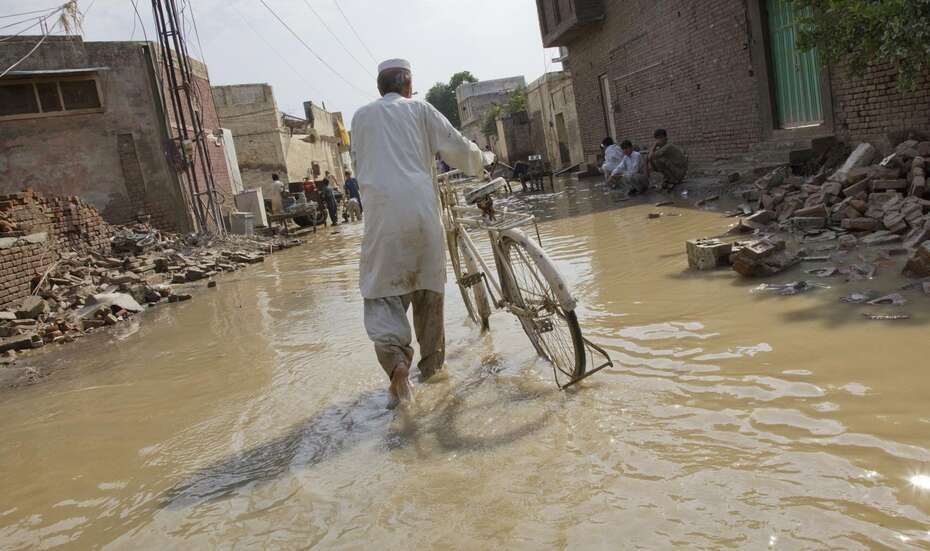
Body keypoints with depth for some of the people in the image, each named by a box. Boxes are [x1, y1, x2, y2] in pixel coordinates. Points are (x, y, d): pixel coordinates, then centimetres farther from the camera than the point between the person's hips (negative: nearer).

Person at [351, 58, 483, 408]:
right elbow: (459, 148, 10)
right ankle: (431, 362, 22)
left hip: (381, 211, 0)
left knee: (382, 290, 2)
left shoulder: (361, 116, 16)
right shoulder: (419, 110, 12)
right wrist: (478, 167, 30)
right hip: (421, 207, 0)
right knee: (428, 287, 14)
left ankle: (395, 358, -21)